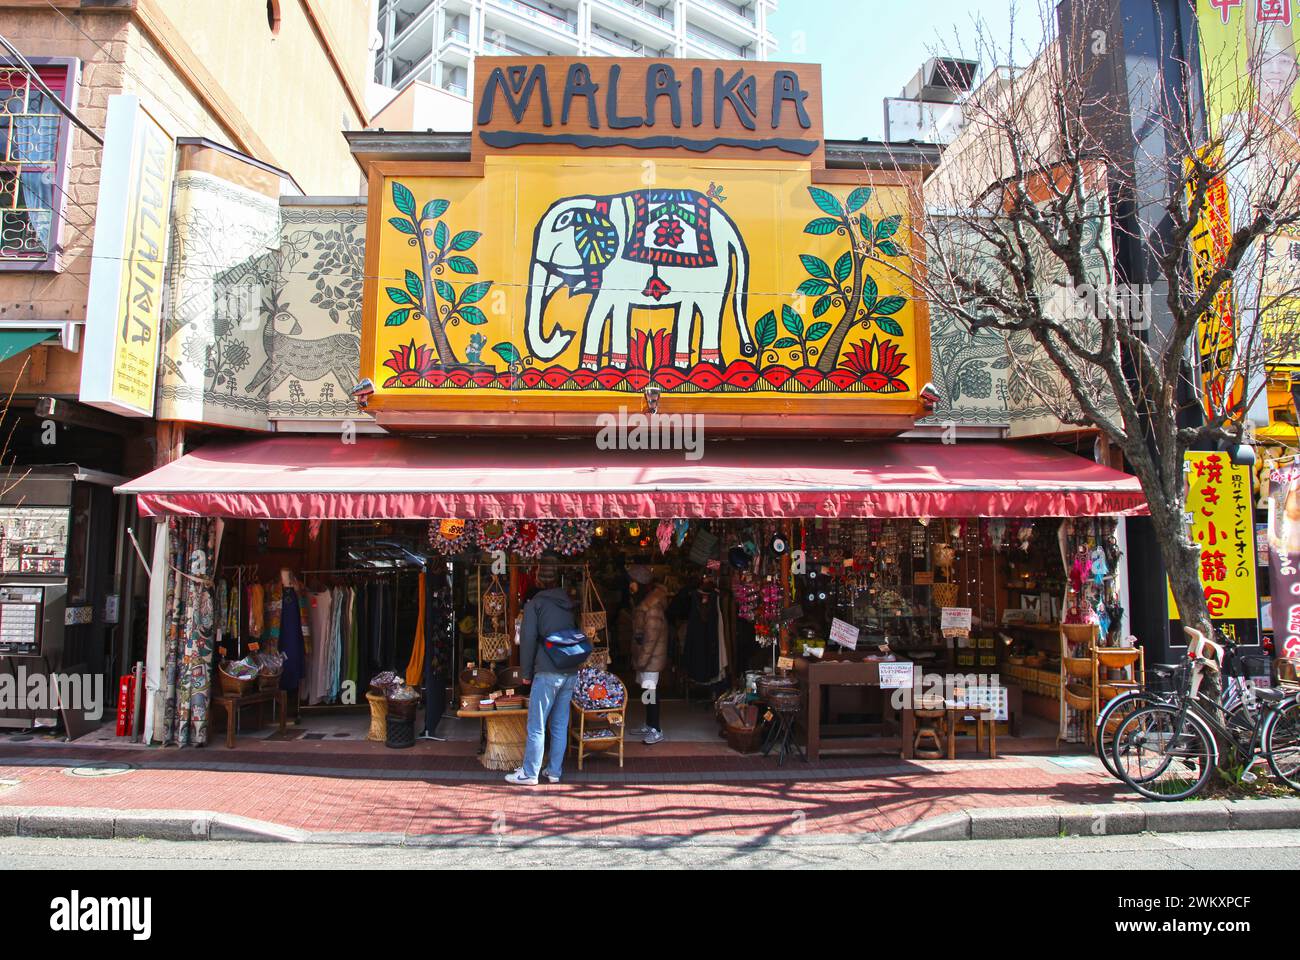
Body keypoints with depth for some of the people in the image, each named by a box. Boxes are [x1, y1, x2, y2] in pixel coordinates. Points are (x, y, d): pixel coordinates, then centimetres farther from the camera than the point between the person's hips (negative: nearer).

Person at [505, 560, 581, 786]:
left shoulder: (535, 603, -3)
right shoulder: (569, 603, 13)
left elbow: (528, 639, -7)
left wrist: (526, 673, 0)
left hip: (547, 672, -6)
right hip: (571, 672, 6)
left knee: (536, 726, 2)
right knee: (560, 724, 12)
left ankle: (529, 773, 7)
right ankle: (554, 771, 18)